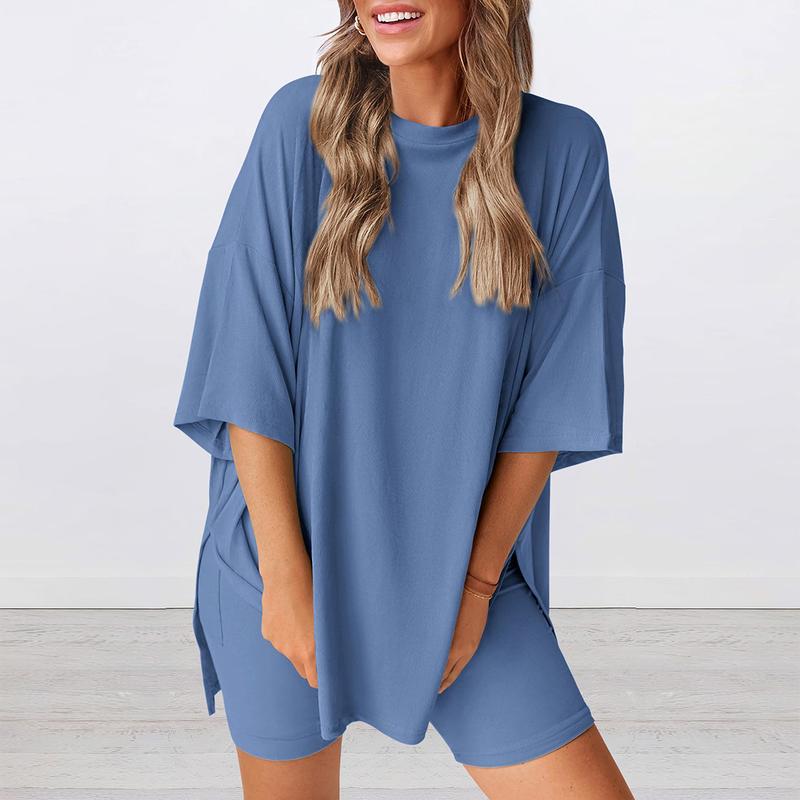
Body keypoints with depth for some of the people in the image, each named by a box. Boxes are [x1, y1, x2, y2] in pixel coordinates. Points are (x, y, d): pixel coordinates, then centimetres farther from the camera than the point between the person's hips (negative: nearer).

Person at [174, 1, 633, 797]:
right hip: (289, 557, 0)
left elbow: (552, 396, -4)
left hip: (460, 564, 1)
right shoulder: (303, 121, -8)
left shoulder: (562, 149, -5)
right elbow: (250, 371, -8)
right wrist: (284, 572, -10)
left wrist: (476, 581, -6)